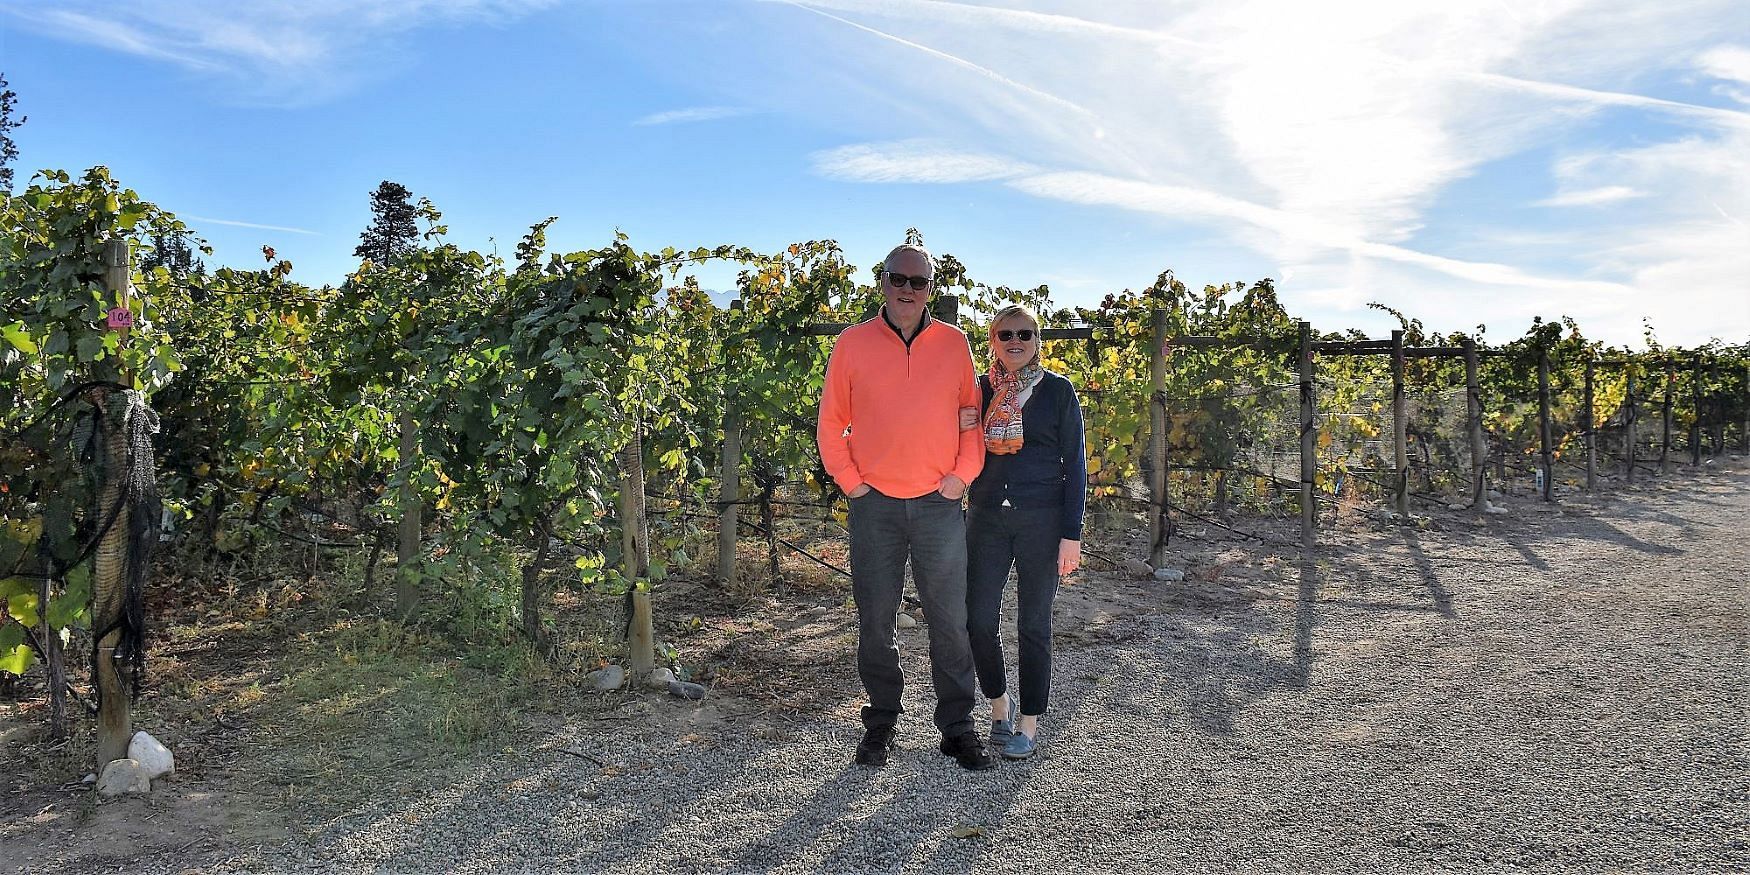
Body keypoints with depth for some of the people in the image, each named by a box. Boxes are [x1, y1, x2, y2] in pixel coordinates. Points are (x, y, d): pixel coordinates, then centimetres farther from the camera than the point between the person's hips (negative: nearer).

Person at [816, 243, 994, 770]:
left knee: (951, 619, 5)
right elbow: (831, 421, 6)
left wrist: (964, 473, -1)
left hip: (939, 503, 1)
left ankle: (957, 726, 18)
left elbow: (973, 413, 10)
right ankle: (881, 721, 24)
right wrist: (848, 480, -2)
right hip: (874, 504, 0)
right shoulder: (853, 344, 2)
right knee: (875, 621, 8)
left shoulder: (954, 343, 5)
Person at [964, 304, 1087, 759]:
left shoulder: (1057, 390, 0)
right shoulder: (979, 389, 7)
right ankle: (1000, 703, 26)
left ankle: (1029, 722, 19)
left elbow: (1075, 462, -1)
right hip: (986, 517, 3)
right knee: (978, 620, 2)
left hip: (1041, 520, -3)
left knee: (1033, 625, 5)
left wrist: (1072, 533, -7)